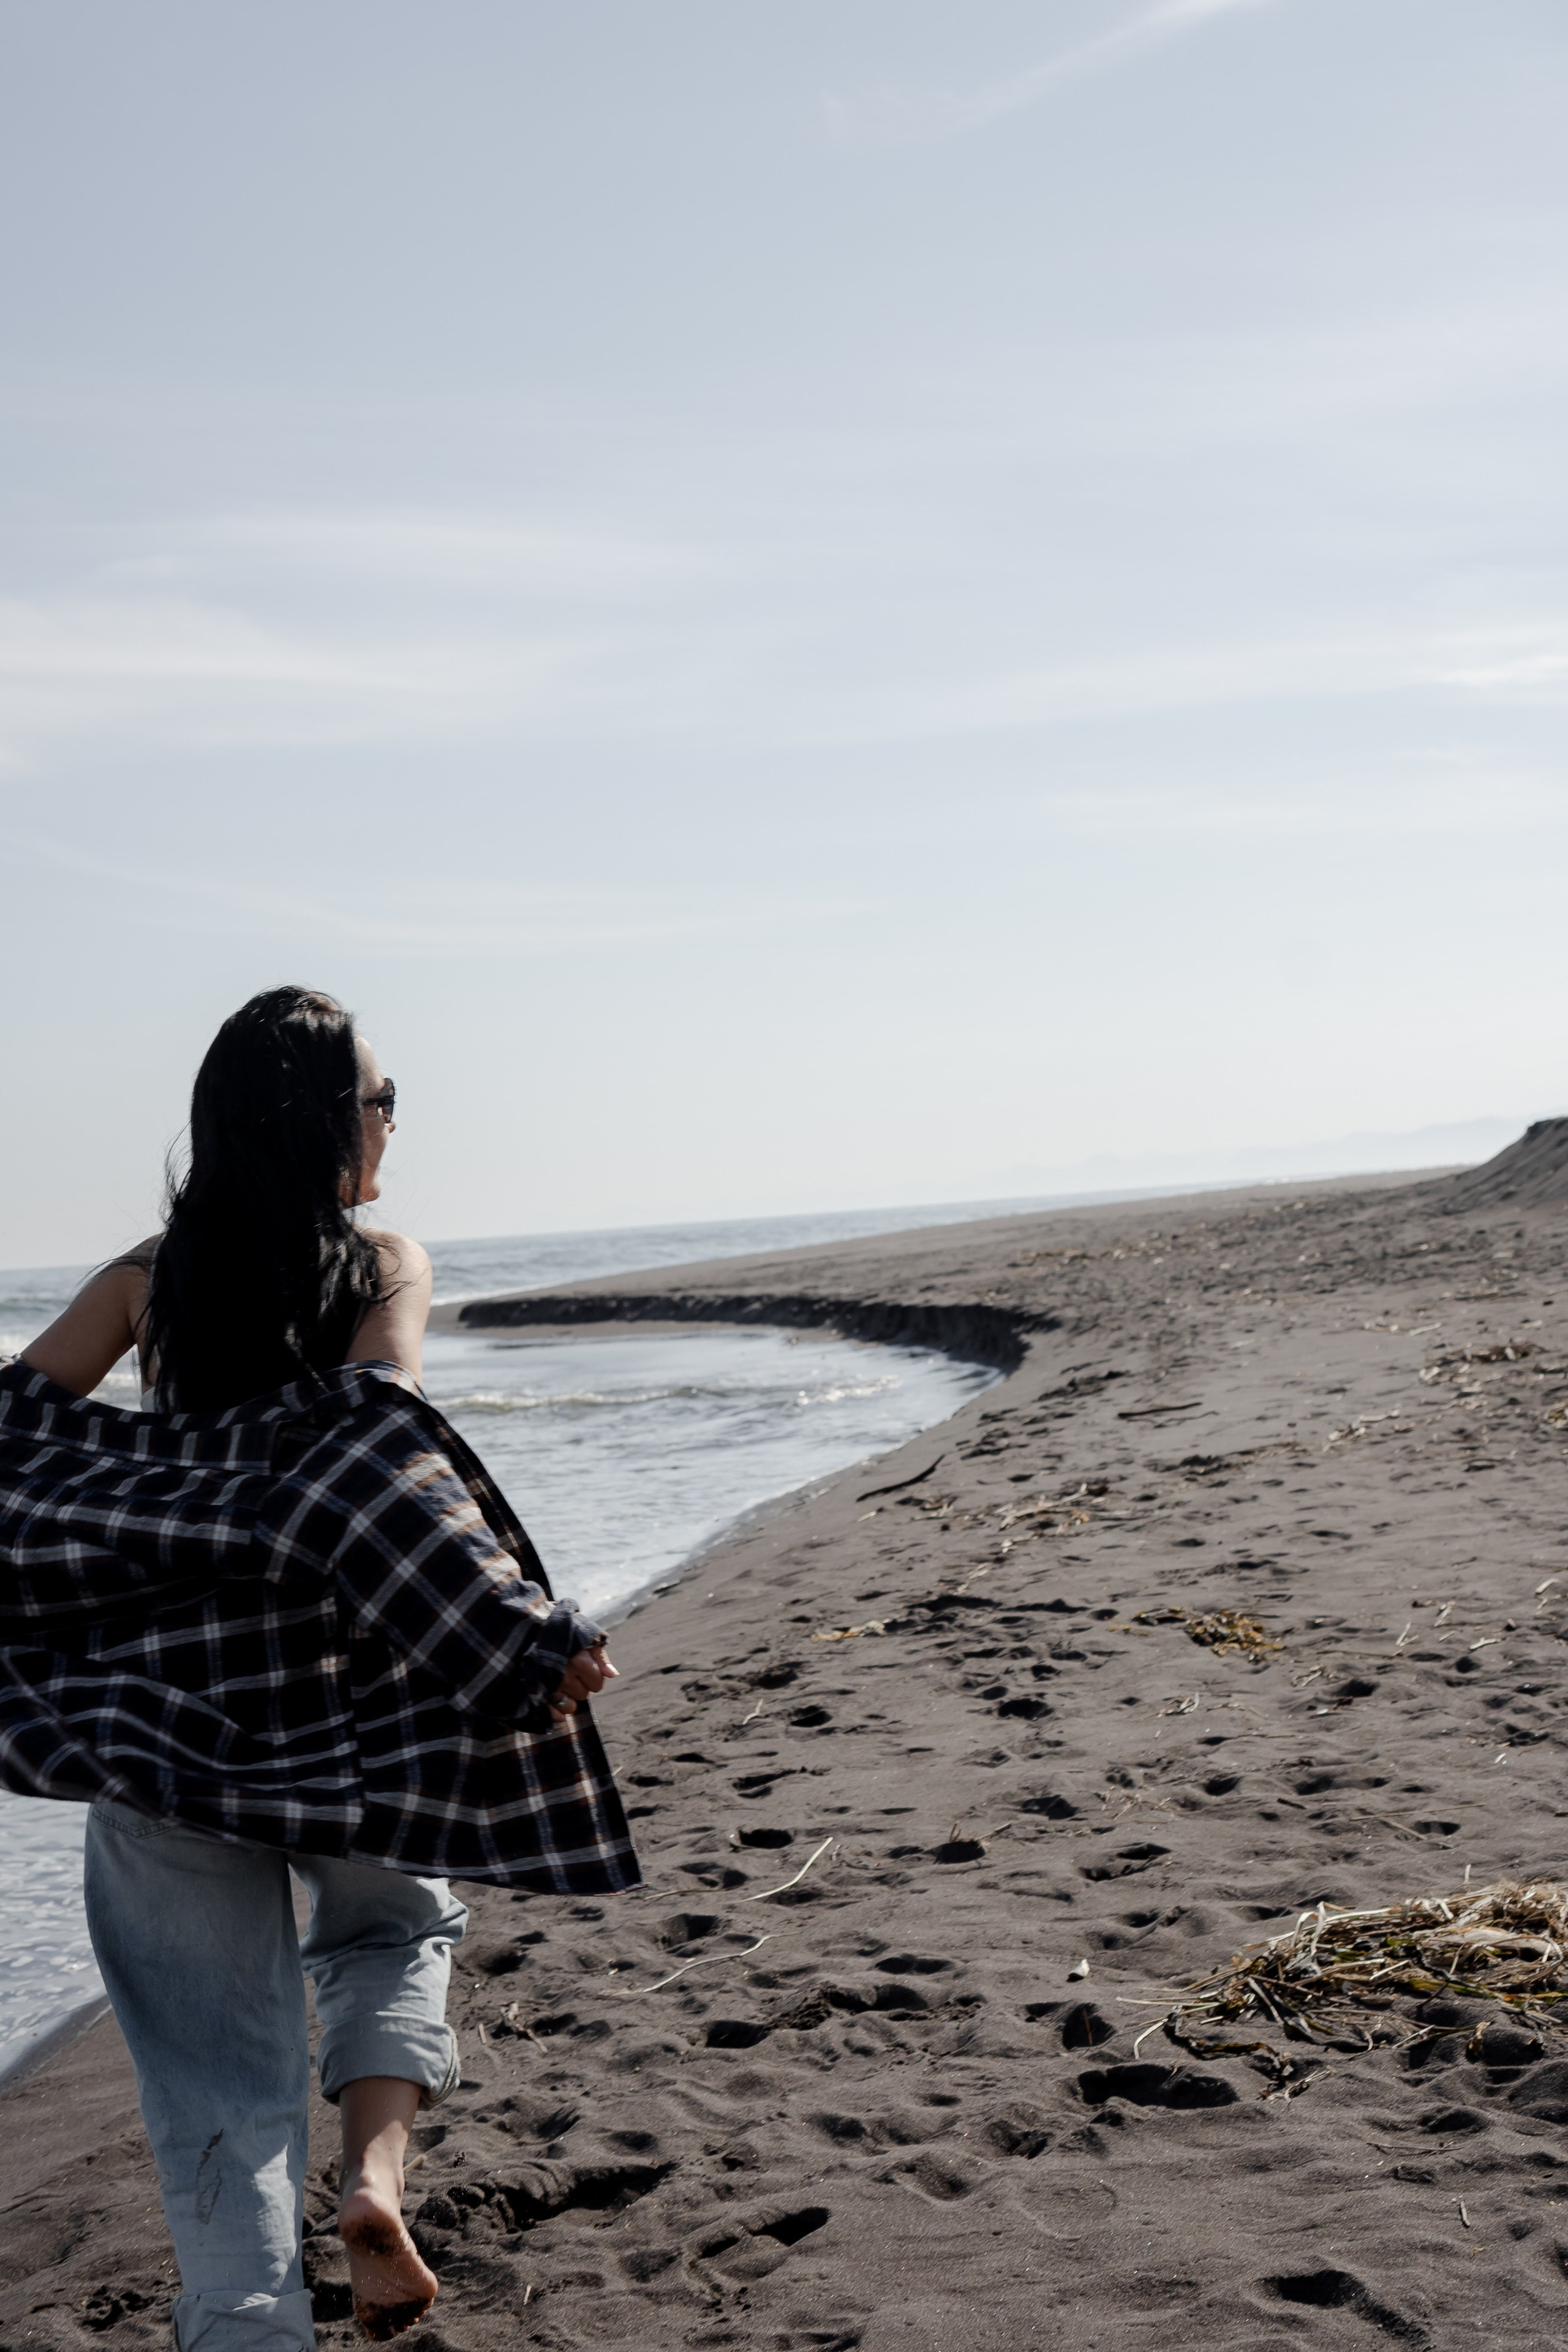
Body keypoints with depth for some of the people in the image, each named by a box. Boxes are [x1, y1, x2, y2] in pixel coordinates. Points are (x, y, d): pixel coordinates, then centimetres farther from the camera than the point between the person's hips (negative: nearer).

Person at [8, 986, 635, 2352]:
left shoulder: (150, 1277, 8)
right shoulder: (386, 1266, -1)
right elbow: (378, 1431, -18)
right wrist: (532, 1626, -25)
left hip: (159, 1694, 1)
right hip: (337, 1686, -1)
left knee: (217, 2055, 8)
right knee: (392, 1927, 25)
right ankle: (377, 2173, 1)